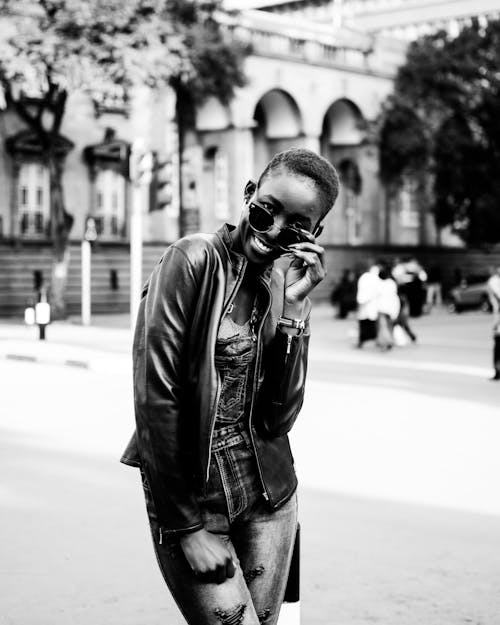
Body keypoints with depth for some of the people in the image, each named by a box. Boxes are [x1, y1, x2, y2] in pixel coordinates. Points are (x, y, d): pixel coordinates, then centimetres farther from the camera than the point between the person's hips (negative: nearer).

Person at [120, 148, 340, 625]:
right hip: (189, 496, -5)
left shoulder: (289, 286, 4)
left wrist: (292, 307, -12)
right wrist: (187, 527, -14)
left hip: (269, 494, 6)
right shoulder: (193, 261, -12)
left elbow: (276, 419, -5)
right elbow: (156, 398, -15)